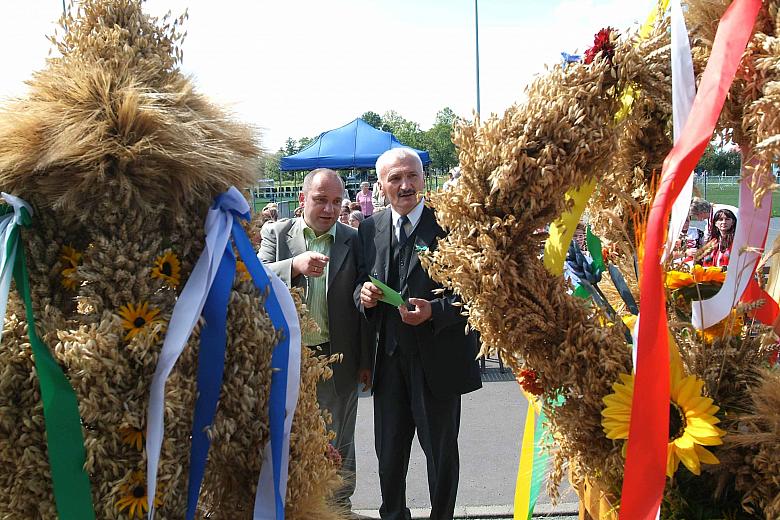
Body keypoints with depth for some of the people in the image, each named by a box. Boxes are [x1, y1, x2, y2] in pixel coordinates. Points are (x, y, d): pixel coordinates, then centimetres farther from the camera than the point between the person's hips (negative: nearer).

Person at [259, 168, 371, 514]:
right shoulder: (276, 234, 1)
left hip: (337, 359, 0)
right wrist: (296, 264, -30)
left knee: (338, 445, 14)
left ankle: (340, 506, 33)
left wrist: (365, 361, 2)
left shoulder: (353, 241, -1)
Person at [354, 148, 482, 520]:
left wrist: (435, 311, -23)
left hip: (438, 359, -4)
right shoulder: (369, 228, 6)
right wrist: (363, 293, -9)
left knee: (441, 451, 13)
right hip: (388, 359, 4)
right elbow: (361, 283, 14)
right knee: (388, 450, 17)